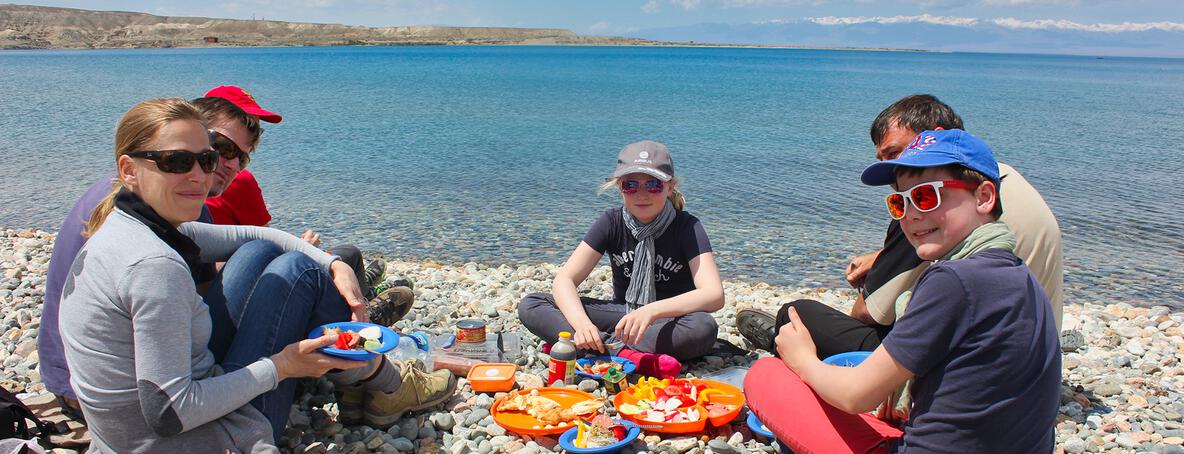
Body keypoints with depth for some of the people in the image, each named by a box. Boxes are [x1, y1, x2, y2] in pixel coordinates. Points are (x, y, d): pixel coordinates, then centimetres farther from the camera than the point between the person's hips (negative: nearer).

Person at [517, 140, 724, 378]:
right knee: (530, 305, -17)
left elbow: (714, 295, -27)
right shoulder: (612, 222, -8)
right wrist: (581, 322, -36)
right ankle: (633, 357, -33)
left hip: (670, 323, -3)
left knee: (704, 327, -38)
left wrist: (652, 311, -43)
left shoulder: (687, 226, -14)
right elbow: (564, 280, -15)